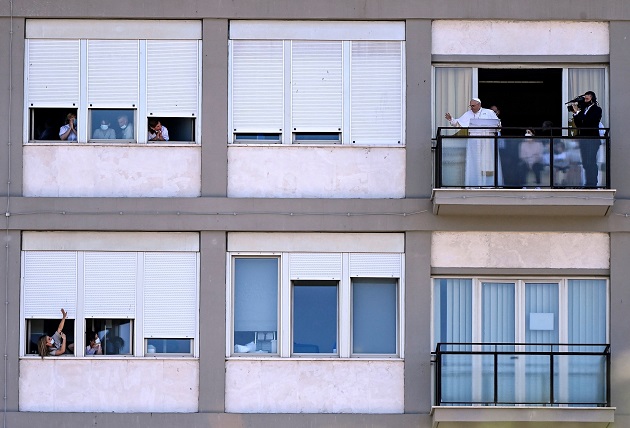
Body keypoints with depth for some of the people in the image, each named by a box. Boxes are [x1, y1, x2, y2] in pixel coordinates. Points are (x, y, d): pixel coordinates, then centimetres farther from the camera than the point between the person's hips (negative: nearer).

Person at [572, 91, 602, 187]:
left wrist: (578, 112, -13)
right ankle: (588, 183, 11)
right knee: (586, 163, 8)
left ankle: (593, 184, -7)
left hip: (592, 139, -7)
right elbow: (578, 124, 12)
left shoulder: (596, 109, -4)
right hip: (583, 139, 7)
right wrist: (576, 113, -1)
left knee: (591, 163, -8)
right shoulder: (583, 109, 14)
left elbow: (588, 121, -18)